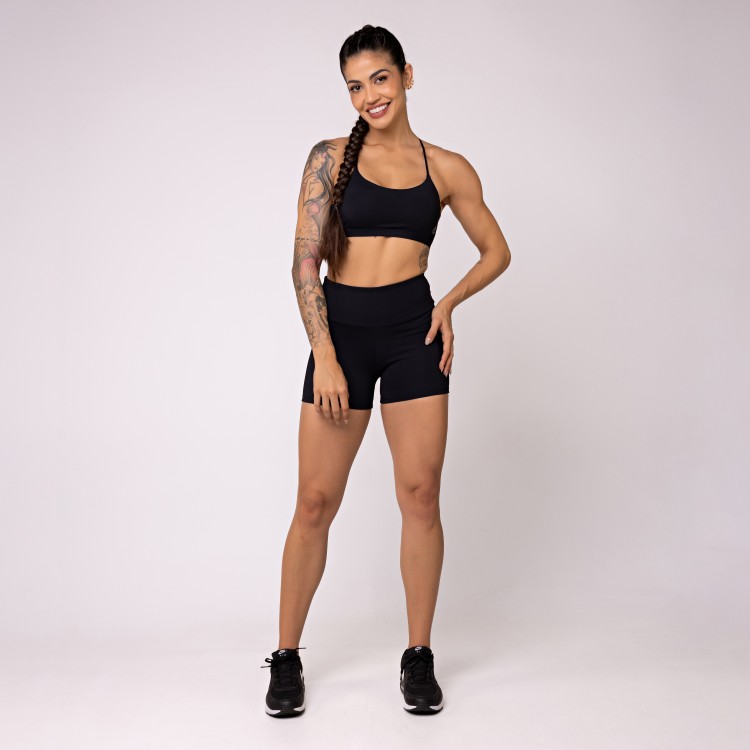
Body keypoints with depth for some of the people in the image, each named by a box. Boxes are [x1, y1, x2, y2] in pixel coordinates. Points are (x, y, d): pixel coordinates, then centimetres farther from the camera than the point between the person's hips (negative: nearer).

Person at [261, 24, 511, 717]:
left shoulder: (447, 168, 7)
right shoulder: (331, 158, 3)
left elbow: (497, 251, 16)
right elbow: (305, 260, -4)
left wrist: (451, 301, 0)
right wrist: (325, 357, -13)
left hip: (413, 333, 1)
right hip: (340, 331, -1)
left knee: (420, 494, 0)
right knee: (317, 500, 1)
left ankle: (419, 656, 17)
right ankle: (287, 656, 17)